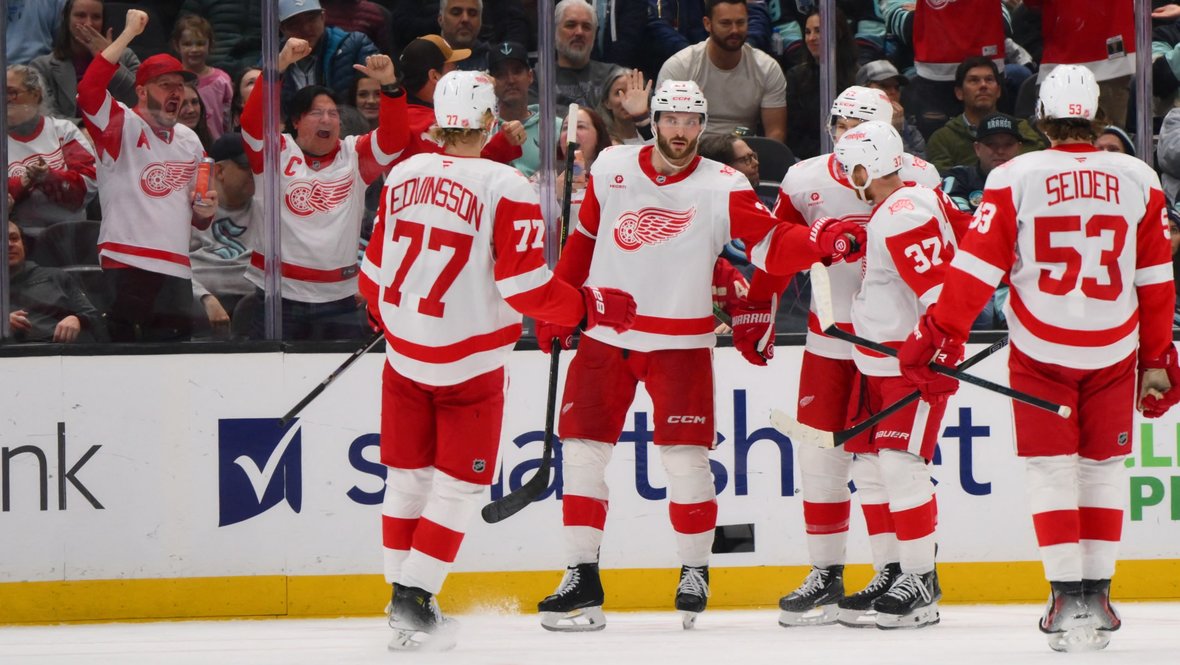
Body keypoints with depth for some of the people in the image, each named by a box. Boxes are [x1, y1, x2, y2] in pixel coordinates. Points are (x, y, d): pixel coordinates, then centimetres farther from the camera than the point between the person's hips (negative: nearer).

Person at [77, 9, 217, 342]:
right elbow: (89, 91, -21)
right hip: (127, 266, -7)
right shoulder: (122, 127, -1)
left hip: (177, 272, 7)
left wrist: (203, 210, 5)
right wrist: (129, 33, -19)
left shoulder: (189, 141, 19)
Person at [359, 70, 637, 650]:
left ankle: (403, 590, 19)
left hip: (404, 356, 5)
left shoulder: (403, 176, 2)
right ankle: (415, 596, -1)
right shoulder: (505, 189, -15)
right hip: (469, 363, -5)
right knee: (458, 484, 6)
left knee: (408, 475, 16)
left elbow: (374, 271, 10)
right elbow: (524, 287, -18)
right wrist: (591, 308, -4)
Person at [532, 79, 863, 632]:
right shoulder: (611, 170, 3)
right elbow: (584, 237, 16)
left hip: (680, 344, -2)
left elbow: (771, 248, -13)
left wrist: (819, 242, -32)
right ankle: (582, 580, 3)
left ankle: (695, 571, 11)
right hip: (604, 336, 2)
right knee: (581, 451, -2)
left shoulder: (722, 188, -5)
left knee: (685, 456, -6)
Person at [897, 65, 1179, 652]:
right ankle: (1097, 594, 13)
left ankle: (1067, 596, -4)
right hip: (1113, 352, 2)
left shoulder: (1016, 178, -7)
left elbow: (976, 268, -8)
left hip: (1041, 352, -2)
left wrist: (940, 336, -2)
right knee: (1103, 467, 13)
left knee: (1051, 469, 4)